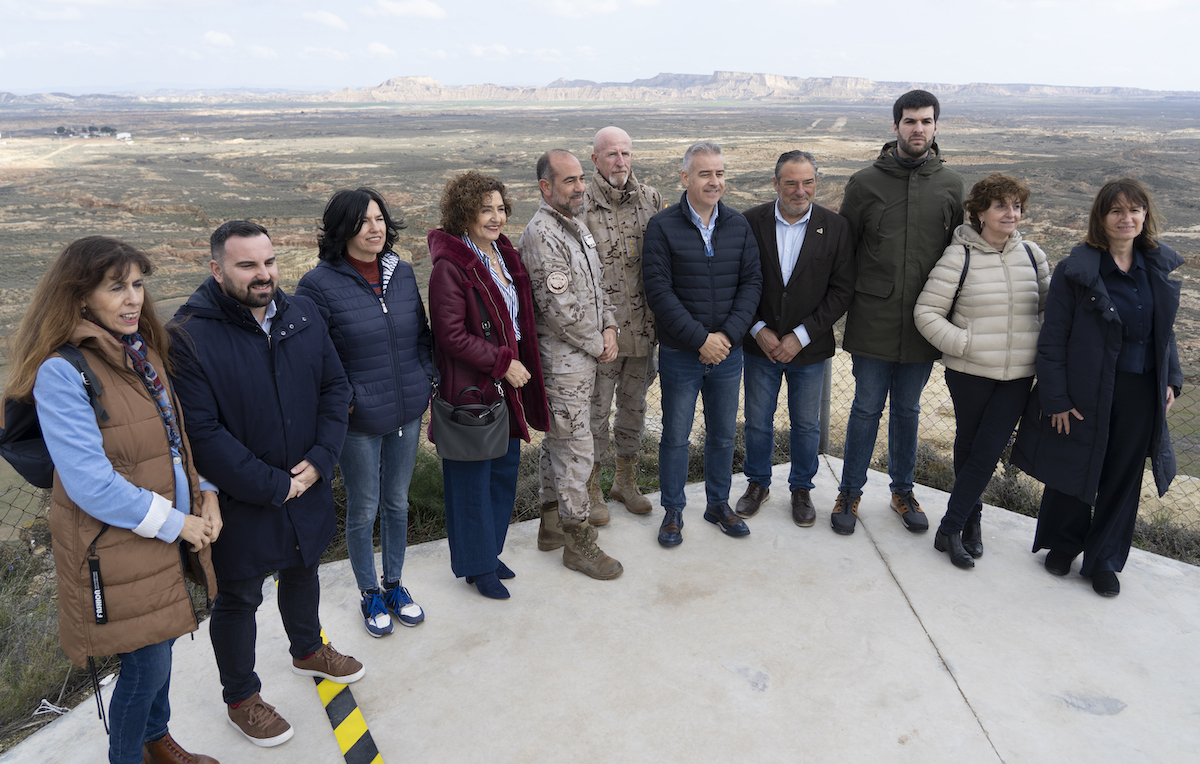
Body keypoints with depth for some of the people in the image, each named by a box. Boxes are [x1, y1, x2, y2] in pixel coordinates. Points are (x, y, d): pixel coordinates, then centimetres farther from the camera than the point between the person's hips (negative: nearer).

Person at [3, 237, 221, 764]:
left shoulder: (141, 349, 6)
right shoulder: (60, 372, -20)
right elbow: (90, 483, -23)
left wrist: (205, 494, 1)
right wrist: (174, 522, -16)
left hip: (169, 535, 7)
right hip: (115, 547, -7)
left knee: (160, 646, 21)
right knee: (146, 664, 5)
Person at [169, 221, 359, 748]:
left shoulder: (302, 313, -3)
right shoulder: (189, 335, -21)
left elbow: (335, 386, 1)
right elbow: (201, 431, -23)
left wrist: (321, 458, -11)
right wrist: (270, 485, -20)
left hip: (307, 486, 6)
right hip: (240, 501, -5)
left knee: (303, 571, 27)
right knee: (238, 600, 14)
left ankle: (307, 649, 54)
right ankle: (240, 698, 36)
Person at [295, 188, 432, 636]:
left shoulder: (402, 273, 3)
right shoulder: (320, 284, -13)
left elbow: (422, 332, 13)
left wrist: (425, 380, 6)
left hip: (407, 413, 5)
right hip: (358, 420, -4)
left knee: (398, 502, 18)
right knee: (363, 510, 10)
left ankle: (395, 585, 37)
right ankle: (370, 594, 31)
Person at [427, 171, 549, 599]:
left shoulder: (504, 255, 9)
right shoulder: (450, 267, -17)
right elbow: (452, 335, -20)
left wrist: (520, 363, 11)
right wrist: (503, 362, -19)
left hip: (508, 384, 8)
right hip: (472, 388, -8)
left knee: (505, 469, 17)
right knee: (473, 479, 5)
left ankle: (489, 551, 35)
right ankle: (477, 567, 22)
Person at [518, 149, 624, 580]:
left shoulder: (576, 225, 12)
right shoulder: (542, 236, -20)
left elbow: (597, 283, 18)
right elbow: (561, 309, -23)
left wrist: (608, 326, 2)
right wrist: (598, 346, -11)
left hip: (583, 355, 10)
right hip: (562, 360, -10)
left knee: (557, 440, 19)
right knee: (576, 448, -2)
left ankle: (553, 524, 33)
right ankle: (577, 541, 12)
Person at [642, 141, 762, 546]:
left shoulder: (738, 225, 4)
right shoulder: (662, 226, -8)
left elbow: (752, 282, 2)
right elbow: (659, 291, -13)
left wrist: (728, 334, -12)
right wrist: (700, 338, -17)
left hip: (728, 351, 4)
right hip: (680, 354, -3)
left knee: (723, 434, 15)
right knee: (675, 437, 8)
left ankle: (718, 504, 34)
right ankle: (673, 511, 25)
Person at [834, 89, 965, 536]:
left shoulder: (951, 184, 4)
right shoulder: (866, 182, -2)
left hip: (924, 323, 2)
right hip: (873, 322, -2)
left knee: (907, 410, 14)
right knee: (867, 408, 6)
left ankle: (902, 491, 31)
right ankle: (850, 493, 22)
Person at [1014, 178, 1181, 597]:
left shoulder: (1159, 267, 6)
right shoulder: (1076, 271, -11)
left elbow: (1165, 330, 16)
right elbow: (1052, 340, -11)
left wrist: (1170, 379, 8)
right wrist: (1056, 399, -13)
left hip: (1141, 395, 4)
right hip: (1087, 393, -4)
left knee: (1123, 479, 11)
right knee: (1075, 472, 10)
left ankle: (1103, 559, 27)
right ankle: (1062, 545, 33)